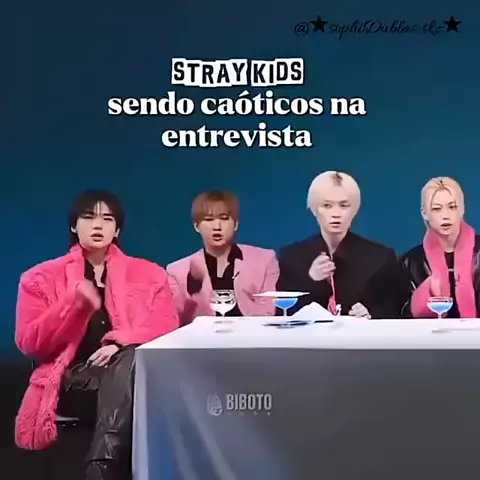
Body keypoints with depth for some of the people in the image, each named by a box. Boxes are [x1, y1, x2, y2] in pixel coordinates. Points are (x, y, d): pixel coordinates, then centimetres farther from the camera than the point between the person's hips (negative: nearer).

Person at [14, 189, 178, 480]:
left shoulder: (149, 274, 14)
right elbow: (30, 344, 2)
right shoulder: (42, 277, 12)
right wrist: (76, 303, -13)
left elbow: (167, 333, 4)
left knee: (131, 359, -35)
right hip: (70, 384, -1)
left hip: (131, 373, 1)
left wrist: (121, 344, -16)